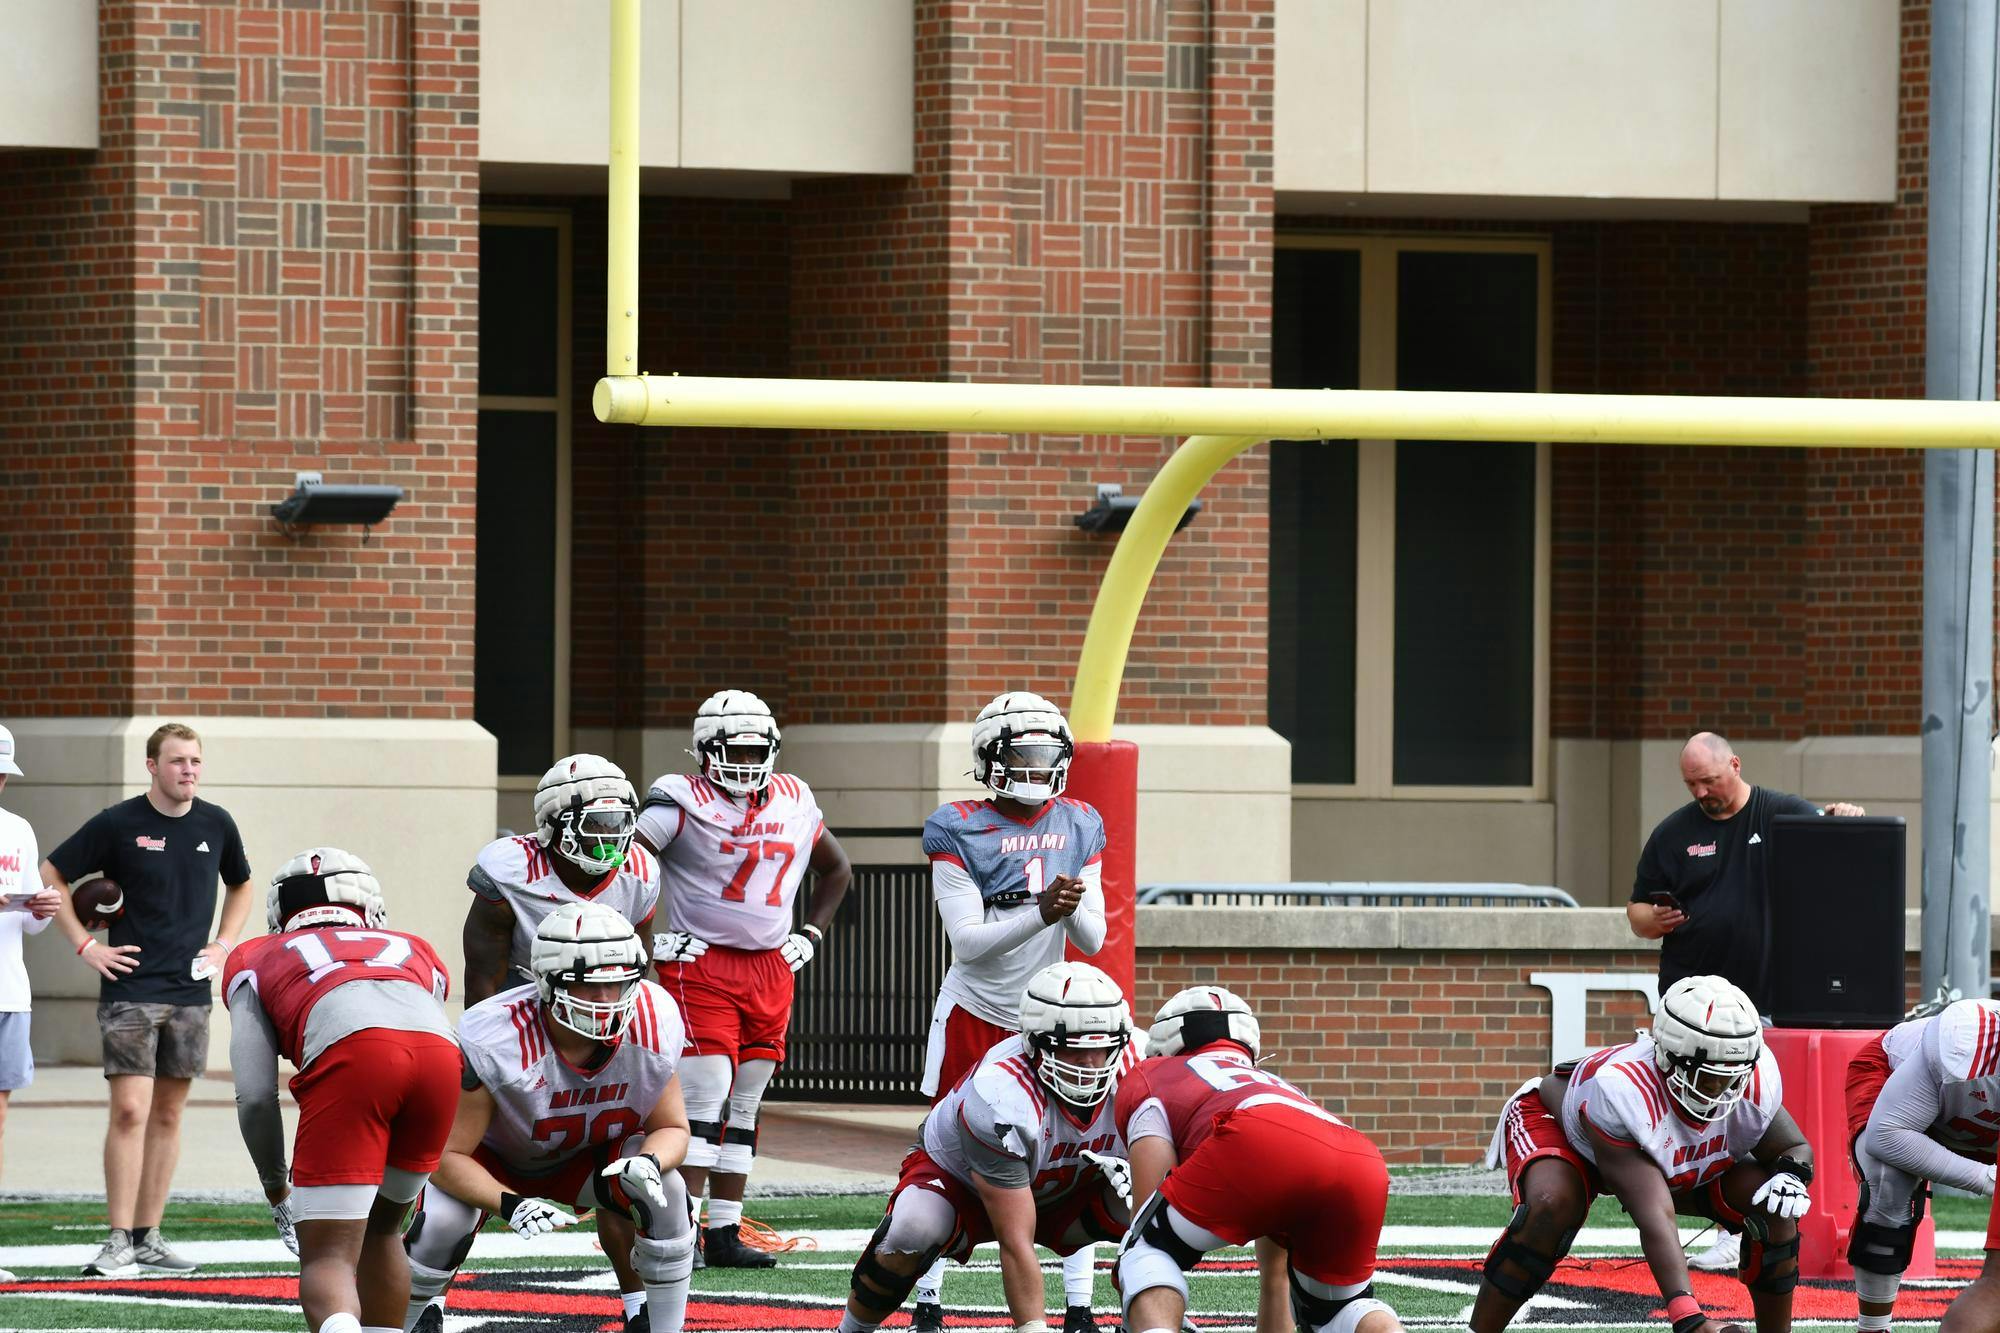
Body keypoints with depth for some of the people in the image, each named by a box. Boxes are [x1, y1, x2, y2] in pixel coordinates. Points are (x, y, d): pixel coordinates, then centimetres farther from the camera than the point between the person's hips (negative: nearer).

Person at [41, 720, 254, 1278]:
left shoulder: (216, 825, 7)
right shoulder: (118, 824, -6)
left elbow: (240, 885, 26)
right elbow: (52, 877, 2)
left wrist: (222, 945, 12)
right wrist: (86, 946, -4)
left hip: (190, 993, 4)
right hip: (130, 988, -4)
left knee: (167, 1115, 7)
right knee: (130, 1110, -12)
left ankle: (148, 1237, 13)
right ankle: (119, 1242, -11)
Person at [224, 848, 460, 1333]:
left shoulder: (255, 962, 32)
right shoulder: (413, 952, 41)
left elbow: (255, 1096, 22)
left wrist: (275, 1187, 37)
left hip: (350, 1055, -3)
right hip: (440, 1052, 3)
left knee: (327, 1257, -2)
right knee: (379, 1228, 26)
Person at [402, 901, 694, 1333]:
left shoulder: (652, 1025, -27)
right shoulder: (495, 1041, -38)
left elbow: (671, 1128, -12)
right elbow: (447, 1155, -30)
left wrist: (649, 1164, -37)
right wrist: (509, 1205, -48)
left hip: (593, 1153, 3)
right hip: (495, 1156, -3)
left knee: (664, 1195, -26)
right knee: (441, 1222, -30)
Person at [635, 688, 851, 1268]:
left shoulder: (794, 801, 9)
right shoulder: (682, 801, -8)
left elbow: (836, 870, 25)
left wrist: (810, 935, 14)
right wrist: (651, 939, -14)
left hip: (771, 972, 6)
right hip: (701, 968, -6)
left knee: (744, 1108, 8)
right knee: (705, 1103, -13)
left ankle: (724, 1235, 12)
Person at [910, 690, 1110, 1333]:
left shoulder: (1079, 827, 2)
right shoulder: (960, 830, -11)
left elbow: (1092, 941, 0)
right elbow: (969, 942, -18)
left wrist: (1075, 908, -22)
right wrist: (1041, 912, -30)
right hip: (974, 1013, -3)